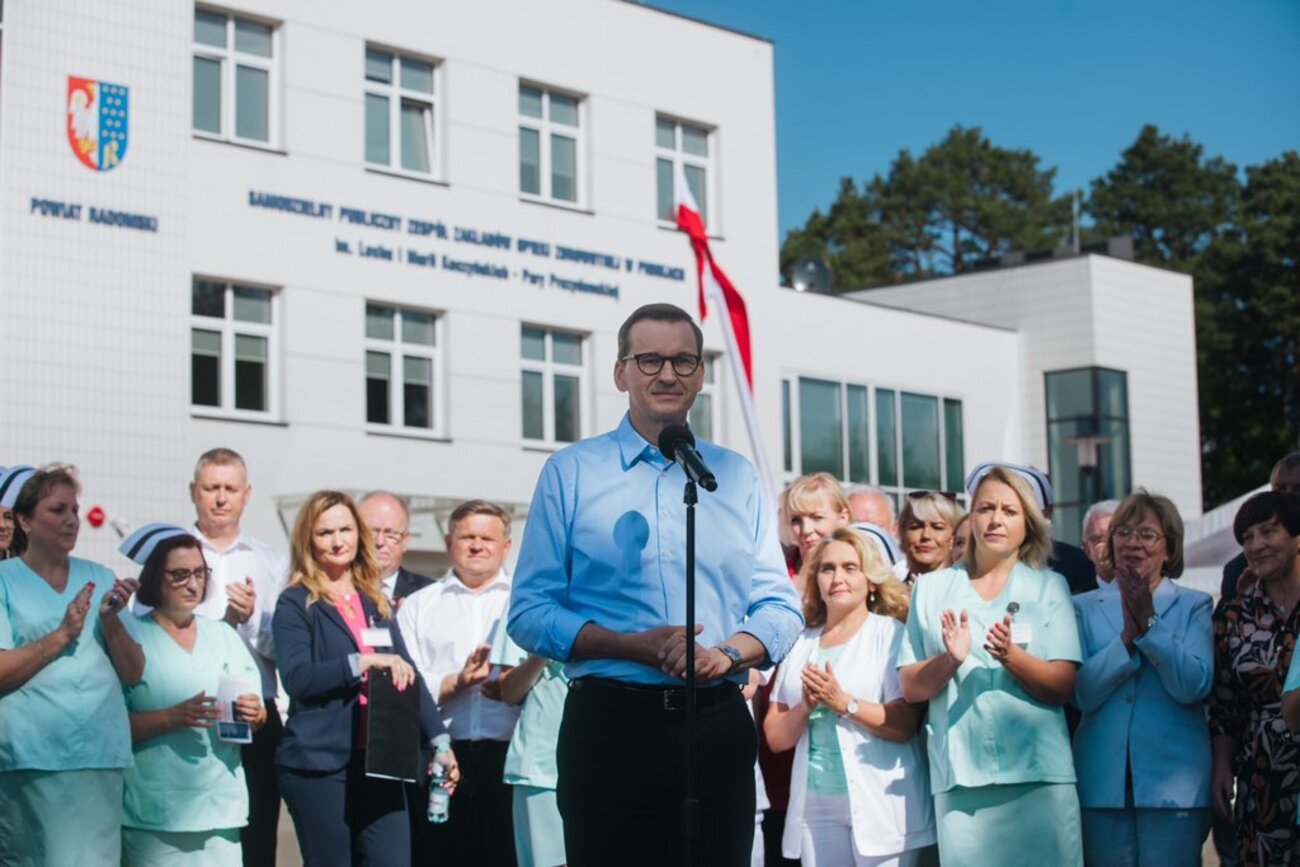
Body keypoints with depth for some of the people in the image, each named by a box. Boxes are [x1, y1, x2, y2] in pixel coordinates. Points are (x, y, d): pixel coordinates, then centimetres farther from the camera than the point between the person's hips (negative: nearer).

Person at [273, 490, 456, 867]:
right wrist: (364, 661, -18)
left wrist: (438, 741, 6)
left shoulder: (376, 604, 16)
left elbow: (408, 674, 13)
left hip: (380, 761, 4)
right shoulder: (295, 604, 0)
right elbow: (296, 677, -14)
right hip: (319, 764, -4)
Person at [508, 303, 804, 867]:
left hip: (718, 721, 3)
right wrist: (635, 645, -15)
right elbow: (530, 614, -1)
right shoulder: (570, 472, 5)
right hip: (610, 721, -2)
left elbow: (780, 608, 10)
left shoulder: (737, 477, 13)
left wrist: (726, 654, -12)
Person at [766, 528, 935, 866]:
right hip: (815, 807, 4)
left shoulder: (891, 634, -2)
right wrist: (805, 709, -9)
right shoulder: (801, 644, 12)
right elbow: (775, 737, 9)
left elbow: (905, 725, -11)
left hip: (881, 805, -4)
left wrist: (844, 703, -20)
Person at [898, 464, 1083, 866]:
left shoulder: (1049, 587, 9)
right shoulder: (932, 589, 13)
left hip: (1038, 772, -1)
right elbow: (910, 688, 5)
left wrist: (1011, 656, -17)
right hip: (958, 776, 1)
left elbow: (1063, 686, -1)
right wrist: (950, 660, -13)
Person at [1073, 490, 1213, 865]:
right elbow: (1082, 693, -4)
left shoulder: (1194, 606, 5)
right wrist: (1127, 636, -15)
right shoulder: (1084, 607, 8)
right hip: (1103, 781, 1)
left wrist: (1149, 622, -15)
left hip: (1175, 781, -1)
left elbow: (1194, 687, -9)